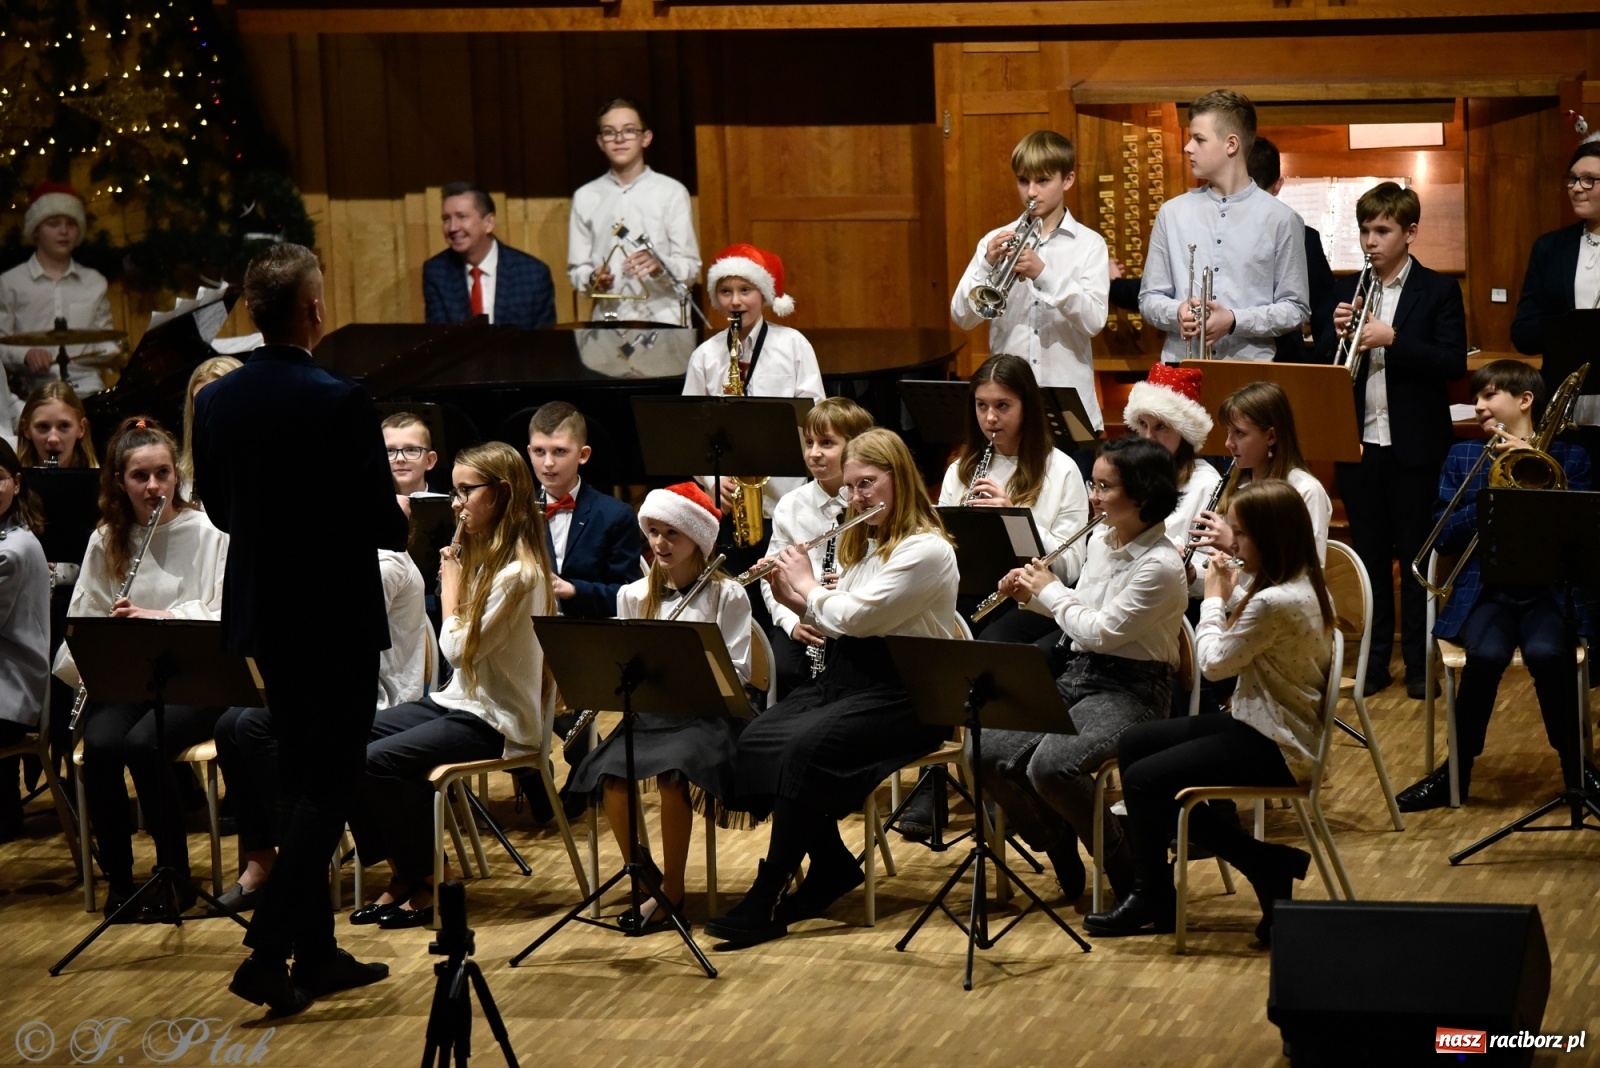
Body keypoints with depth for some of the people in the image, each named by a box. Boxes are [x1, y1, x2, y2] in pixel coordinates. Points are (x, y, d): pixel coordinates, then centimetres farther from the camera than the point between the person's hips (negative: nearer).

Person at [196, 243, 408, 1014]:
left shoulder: (215, 401, 0)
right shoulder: (340, 405, -20)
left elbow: (218, 509, 10)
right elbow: (383, 524, -16)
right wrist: (399, 521, 6)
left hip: (261, 615, 7)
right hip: (334, 617, -7)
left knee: (301, 778, 16)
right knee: (327, 788, -1)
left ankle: (319, 954, 22)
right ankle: (267, 954, -10)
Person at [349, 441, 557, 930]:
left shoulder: (519, 572, -18)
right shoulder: (484, 557, 12)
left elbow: (459, 648, -18)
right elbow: (458, 649, 12)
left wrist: (452, 587, -6)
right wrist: (455, 578, 2)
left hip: (496, 722, -10)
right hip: (460, 699, 10)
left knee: (378, 761, -25)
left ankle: (428, 883, -8)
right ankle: (402, 874, 0)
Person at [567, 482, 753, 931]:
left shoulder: (726, 595, 0)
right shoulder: (634, 596, 13)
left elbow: (737, 671, -6)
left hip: (706, 713, -4)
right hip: (650, 710, 4)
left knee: (671, 771, -34)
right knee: (607, 771, -27)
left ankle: (672, 890, -18)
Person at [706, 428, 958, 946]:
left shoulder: (926, 551, -12)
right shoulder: (866, 544, 18)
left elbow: (856, 616, -19)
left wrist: (808, 586, -2)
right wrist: (796, 600, 5)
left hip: (904, 695, -9)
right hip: (845, 678, 9)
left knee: (804, 747, -31)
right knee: (755, 741, -17)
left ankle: (766, 900, -26)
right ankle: (831, 864, -5)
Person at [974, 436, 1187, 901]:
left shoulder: (1161, 566, -17)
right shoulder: (1099, 540, 10)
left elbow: (1099, 632, -18)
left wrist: (1050, 591, -4)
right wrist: (1034, 595, 7)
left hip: (1130, 688, -8)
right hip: (1074, 674, 8)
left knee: (1051, 766, -32)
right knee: (990, 753, -15)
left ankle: (1128, 865, -9)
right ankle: (1061, 855, 7)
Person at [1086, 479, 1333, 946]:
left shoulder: (1276, 602, -26)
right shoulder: (1299, 585, 5)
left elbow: (1214, 663, -15)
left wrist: (1215, 598, -3)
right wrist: (1230, 592, 6)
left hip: (1273, 749, -11)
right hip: (1258, 724, 11)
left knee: (1143, 780, -14)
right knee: (1134, 743, 14)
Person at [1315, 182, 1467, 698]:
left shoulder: (1438, 291, -2)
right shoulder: (1348, 290, 9)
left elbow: (1454, 363, -13)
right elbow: (1320, 363, 8)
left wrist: (1392, 338, -22)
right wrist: (1337, 333, -13)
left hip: (1414, 443, -4)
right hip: (1358, 442, 4)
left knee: (1416, 553, 3)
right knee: (1369, 554, 10)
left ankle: (1419, 661, 11)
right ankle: (1375, 658, 17)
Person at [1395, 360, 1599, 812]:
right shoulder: (1462, 457, 14)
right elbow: (1443, 537, 5)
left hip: (1549, 589, -1)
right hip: (1485, 591, 1)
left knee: (1546, 653, -33)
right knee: (1486, 654, -32)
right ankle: (1457, 770, -13)